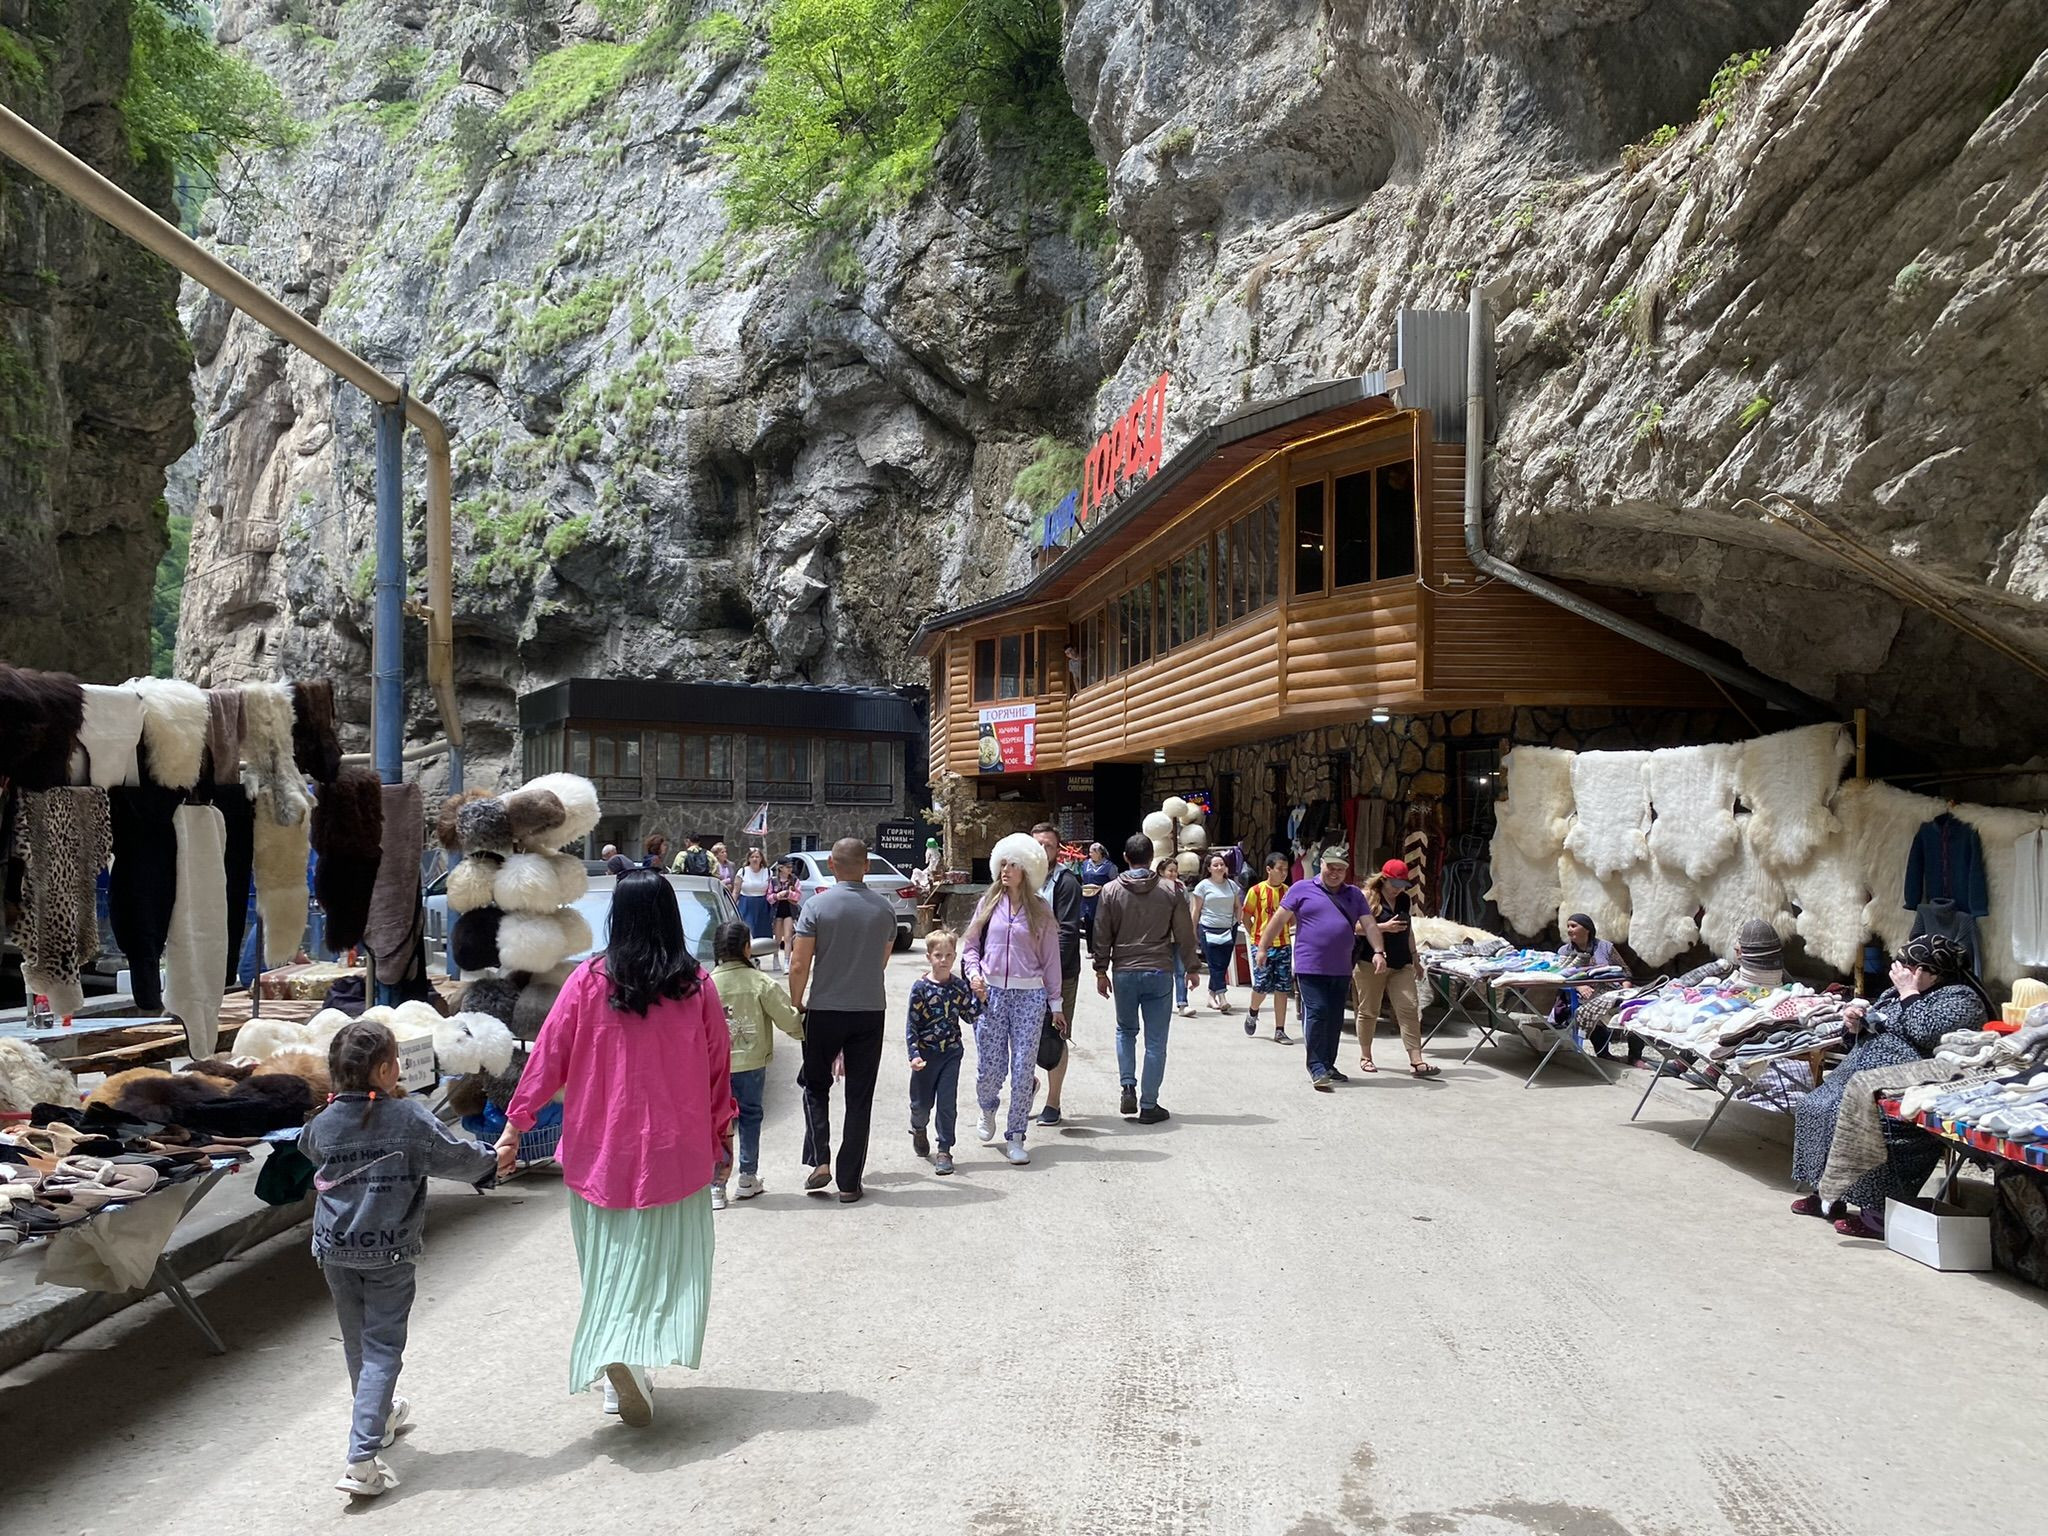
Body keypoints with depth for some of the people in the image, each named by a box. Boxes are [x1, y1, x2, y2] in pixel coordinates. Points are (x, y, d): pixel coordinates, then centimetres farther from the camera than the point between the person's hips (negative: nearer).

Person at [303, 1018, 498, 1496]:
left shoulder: (323, 1124, -4)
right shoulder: (409, 1117, -15)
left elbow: (307, 1151, 19)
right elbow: (457, 1157, -10)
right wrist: (492, 1161, 10)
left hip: (334, 1251, 4)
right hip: (389, 1254, -4)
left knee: (356, 1343, 22)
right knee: (382, 1349, 0)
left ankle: (378, 1415, 43)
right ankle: (362, 1459, -9)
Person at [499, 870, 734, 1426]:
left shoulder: (589, 980, -7)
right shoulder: (697, 985, -5)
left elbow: (549, 1056, -4)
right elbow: (718, 1067, 2)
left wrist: (514, 1125, 5)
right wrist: (721, 1140, 15)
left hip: (602, 1150, 0)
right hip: (675, 1151, 0)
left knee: (609, 1261, 13)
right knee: (667, 1258, 8)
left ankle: (614, 1355, 4)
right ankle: (639, 1355, -8)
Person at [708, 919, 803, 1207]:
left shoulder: (706, 984, -7)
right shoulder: (760, 983, -9)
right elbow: (787, 1019, -6)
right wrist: (804, 1030, 13)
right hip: (752, 1064, 0)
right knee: (750, 1117, 15)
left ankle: (716, 1186, 3)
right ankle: (748, 1180, 22)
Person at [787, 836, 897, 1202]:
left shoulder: (816, 906, -11)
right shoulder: (884, 907, 0)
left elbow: (799, 966, -12)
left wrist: (798, 1005, 3)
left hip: (825, 1010, -2)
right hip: (870, 1010, 2)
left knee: (816, 1086, 16)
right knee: (860, 1098, 8)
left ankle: (820, 1162, 1)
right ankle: (849, 1182, 10)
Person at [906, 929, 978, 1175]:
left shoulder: (959, 985, -1)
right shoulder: (921, 987, -11)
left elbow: (969, 1015, 6)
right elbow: (912, 1023, -9)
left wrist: (978, 997, -10)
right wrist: (914, 1054, -16)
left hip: (952, 1052, 2)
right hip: (926, 1053, -2)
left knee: (947, 1104, -1)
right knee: (922, 1103, 12)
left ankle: (944, 1151, 7)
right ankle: (918, 1129, 44)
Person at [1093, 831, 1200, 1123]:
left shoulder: (1111, 891, -1)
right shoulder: (1169, 891, -1)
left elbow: (1102, 935, 1)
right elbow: (1185, 935, 4)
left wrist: (1101, 971, 10)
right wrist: (1191, 967, 16)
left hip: (1124, 971, 1)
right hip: (1159, 972, -1)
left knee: (1125, 1030, 21)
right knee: (1156, 1041, 4)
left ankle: (1128, 1087, 6)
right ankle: (1149, 1105, 6)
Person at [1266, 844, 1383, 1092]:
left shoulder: (1354, 895, 13)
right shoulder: (1302, 889, 1)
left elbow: (1369, 925, 7)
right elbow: (1278, 919, 2)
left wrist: (1379, 951, -8)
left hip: (1341, 970, 5)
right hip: (1310, 967, -5)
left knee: (1335, 1019, 10)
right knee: (1316, 1014, -11)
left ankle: (1328, 1065, 22)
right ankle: (1316, 1068, -8)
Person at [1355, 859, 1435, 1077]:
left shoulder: (1405, 901, 13)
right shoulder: (1368, 898, -5)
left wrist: (1415, 959, 20)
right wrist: (1384, 927, -20)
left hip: (1401, 964, 5)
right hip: (1371, 963, -5)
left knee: (1409, 1009, -6)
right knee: (1369, 1011, 6)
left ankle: (1416, 1061, -9)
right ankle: (1365, 1057, 20)